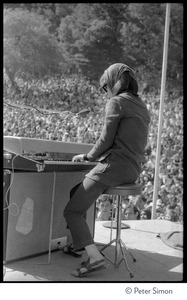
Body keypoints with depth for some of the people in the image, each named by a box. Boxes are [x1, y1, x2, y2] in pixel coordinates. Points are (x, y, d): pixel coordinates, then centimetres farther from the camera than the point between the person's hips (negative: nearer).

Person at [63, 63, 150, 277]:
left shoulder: (116, 102, -7)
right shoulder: (141, 106, 19)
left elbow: (106, 140, -10)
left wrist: (87, 156, 8)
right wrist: (95, 155, 24)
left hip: (114, 166, -9)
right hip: (133, 170, 9)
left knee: (72, 211, -2)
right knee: (76, 192, 23)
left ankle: (94, 257, -13)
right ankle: (77, 242, 26)